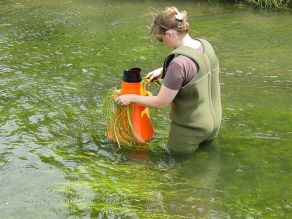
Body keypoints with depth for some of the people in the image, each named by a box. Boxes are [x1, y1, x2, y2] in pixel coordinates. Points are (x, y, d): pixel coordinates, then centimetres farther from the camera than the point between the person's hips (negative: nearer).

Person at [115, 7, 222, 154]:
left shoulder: (179, 62, -31)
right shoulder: (205, 45, -6)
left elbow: (161, 103, -21)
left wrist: (131, 98, -7)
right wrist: (163, 70, 15)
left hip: (190, 129, -8)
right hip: (212, 123, 8)